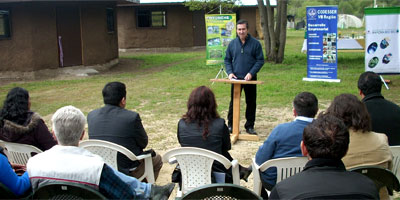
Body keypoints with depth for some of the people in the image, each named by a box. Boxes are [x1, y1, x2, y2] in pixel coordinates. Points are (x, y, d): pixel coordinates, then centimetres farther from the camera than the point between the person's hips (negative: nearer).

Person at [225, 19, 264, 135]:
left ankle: (249, 126, 18)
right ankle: (231, 125, 15)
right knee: (233, 102, 5)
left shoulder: (255, 43, -1)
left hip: (250, 79, -1)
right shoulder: (232, 44, 5)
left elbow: (260, 60, -2)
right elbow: (227, 60, 11)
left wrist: (251, 73, -14)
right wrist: (230, 72, -5)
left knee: (251, 103, 7)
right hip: (236, 78, 1)